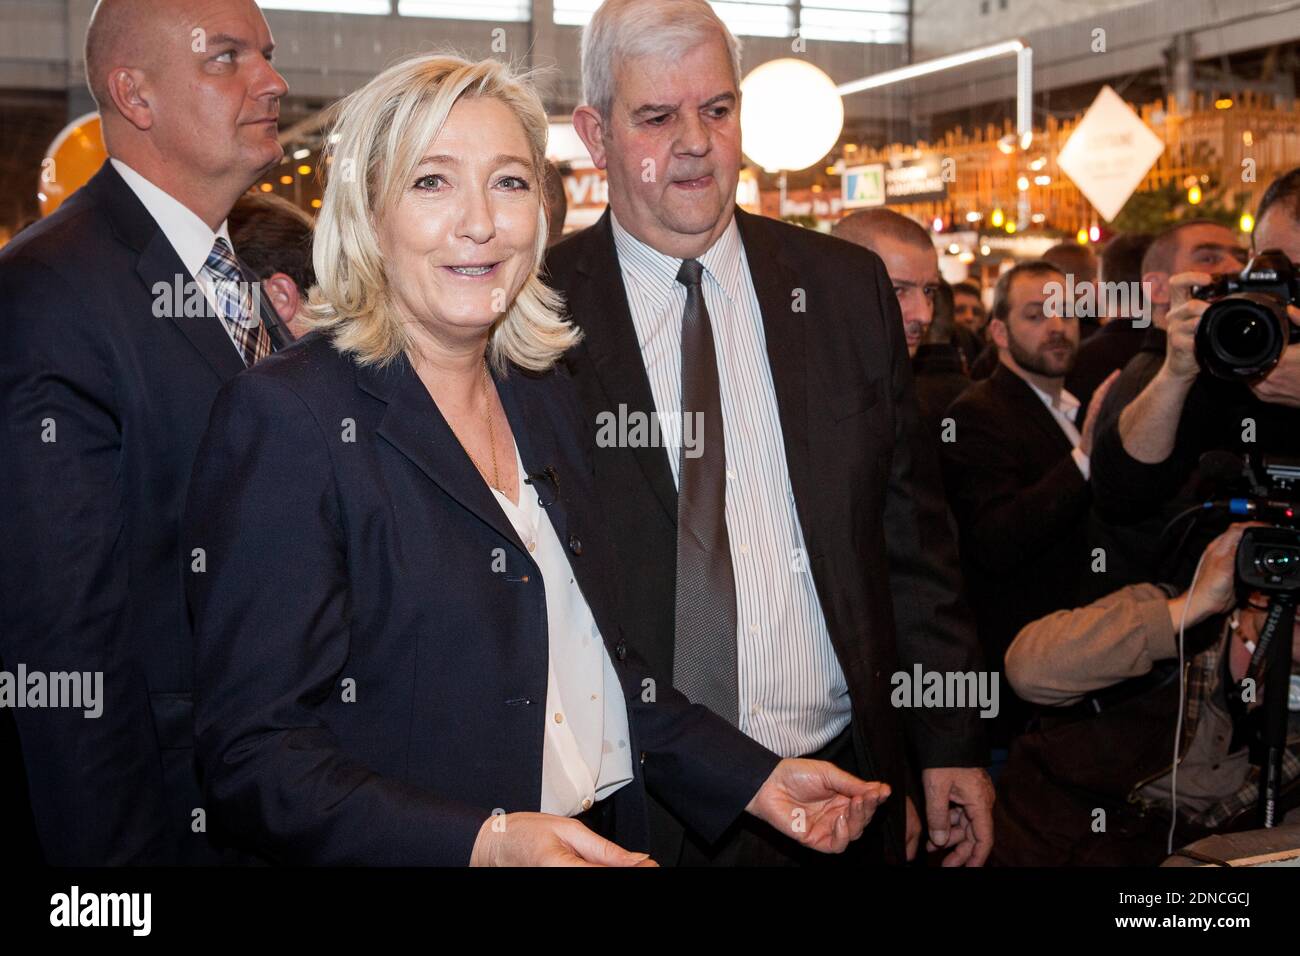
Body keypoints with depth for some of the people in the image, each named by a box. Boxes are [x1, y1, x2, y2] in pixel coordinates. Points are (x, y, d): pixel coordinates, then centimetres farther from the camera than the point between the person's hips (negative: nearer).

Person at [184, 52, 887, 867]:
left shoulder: (547, 401, 5)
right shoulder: (285, 416, -17)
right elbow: (254, 755, -20)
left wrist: (756, 779, 4)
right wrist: (484, 843, -31)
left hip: (609, 838, 7)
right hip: (439, 852, -6)